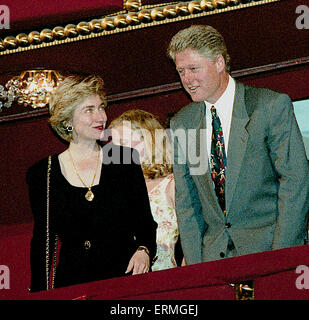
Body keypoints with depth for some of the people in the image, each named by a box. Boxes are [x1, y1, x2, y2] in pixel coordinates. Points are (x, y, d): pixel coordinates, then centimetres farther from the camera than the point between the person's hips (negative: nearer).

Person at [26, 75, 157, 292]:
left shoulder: (125, 159, 7)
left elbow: (145, 222, 11)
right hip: (69, 287, 0)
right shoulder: (42, 174, 5)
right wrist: (40, 295, 1)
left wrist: (144, 250, -9)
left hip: (125, 279, 1)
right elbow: (42, 241, 9)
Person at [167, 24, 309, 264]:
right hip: (214, 254, 4)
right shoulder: (181, 124, 11)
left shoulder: (272, 106, -4)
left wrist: (280, 253, -13)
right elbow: (186, 202, 13)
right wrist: (195, 265, 2)